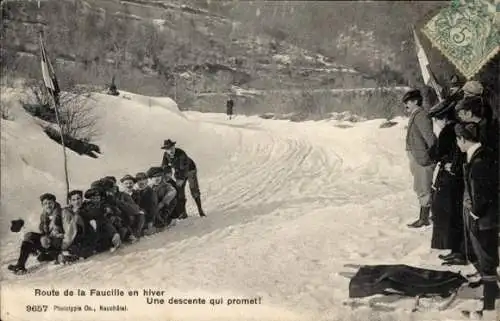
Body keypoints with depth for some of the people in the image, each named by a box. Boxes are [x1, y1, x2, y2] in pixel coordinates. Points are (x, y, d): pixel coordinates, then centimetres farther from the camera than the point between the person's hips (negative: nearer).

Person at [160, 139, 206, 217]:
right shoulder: (166, 154, -13)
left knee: (194, 190, -9)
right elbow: (164, 166, -2)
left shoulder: (181, 154, -32)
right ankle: (183, 212, -1)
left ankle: (200, 210, 1)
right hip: (179, 172, 5)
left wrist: (181, 179, -36)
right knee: (180, 192, -5)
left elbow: (184, 168, -33)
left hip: (190, 170, -5)